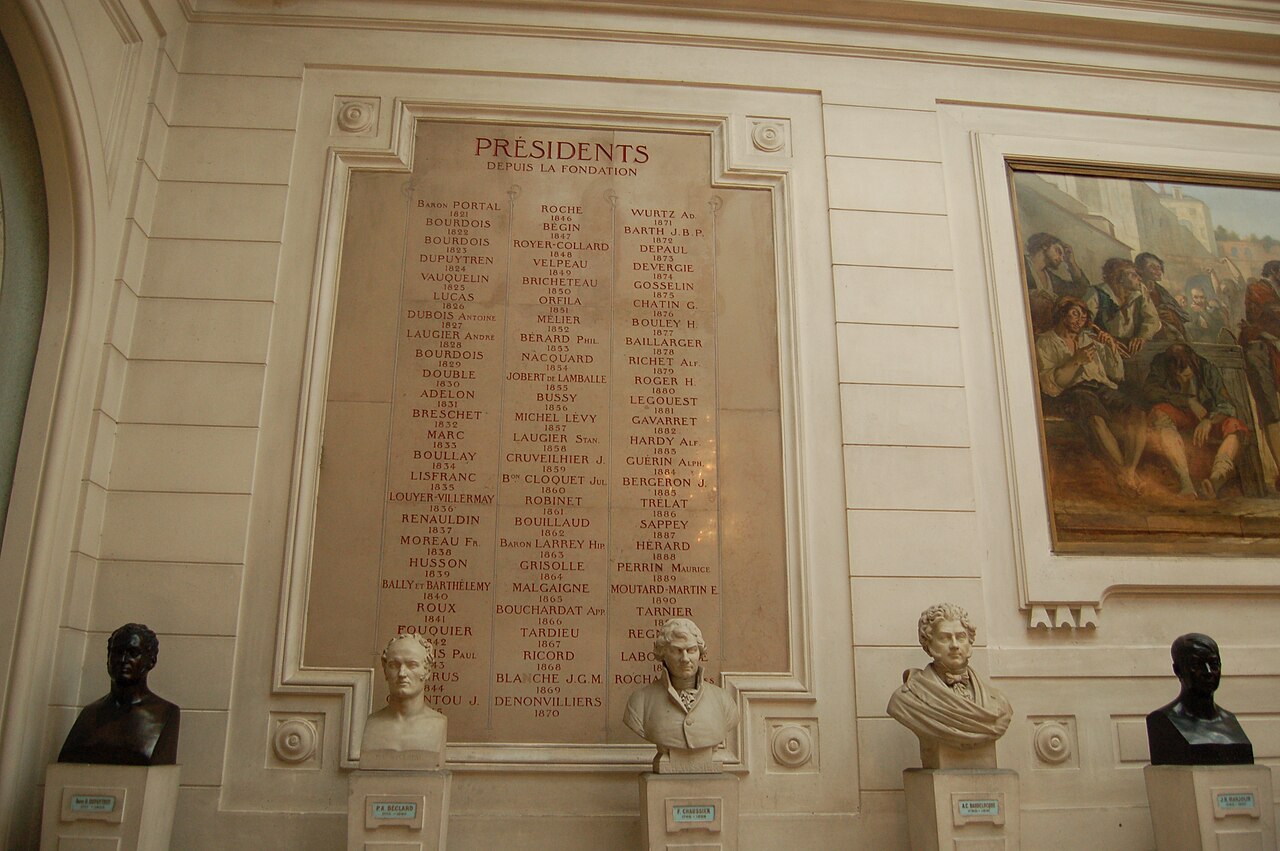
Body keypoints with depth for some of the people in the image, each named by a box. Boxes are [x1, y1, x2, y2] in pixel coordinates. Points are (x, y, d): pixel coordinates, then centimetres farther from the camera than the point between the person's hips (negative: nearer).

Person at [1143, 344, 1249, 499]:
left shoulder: (1207, 370, -7)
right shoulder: (1160, 365, -8)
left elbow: (1227, 405, -10)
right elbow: (1149, 390, -22)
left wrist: (1209, 421, -31)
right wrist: (1189, 401, -23)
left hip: (1207, 419, 2)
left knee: (1236, 428, -27)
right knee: (1160, 414, -36)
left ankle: (1216, 479, -54)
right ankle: (1185, 483, -56)